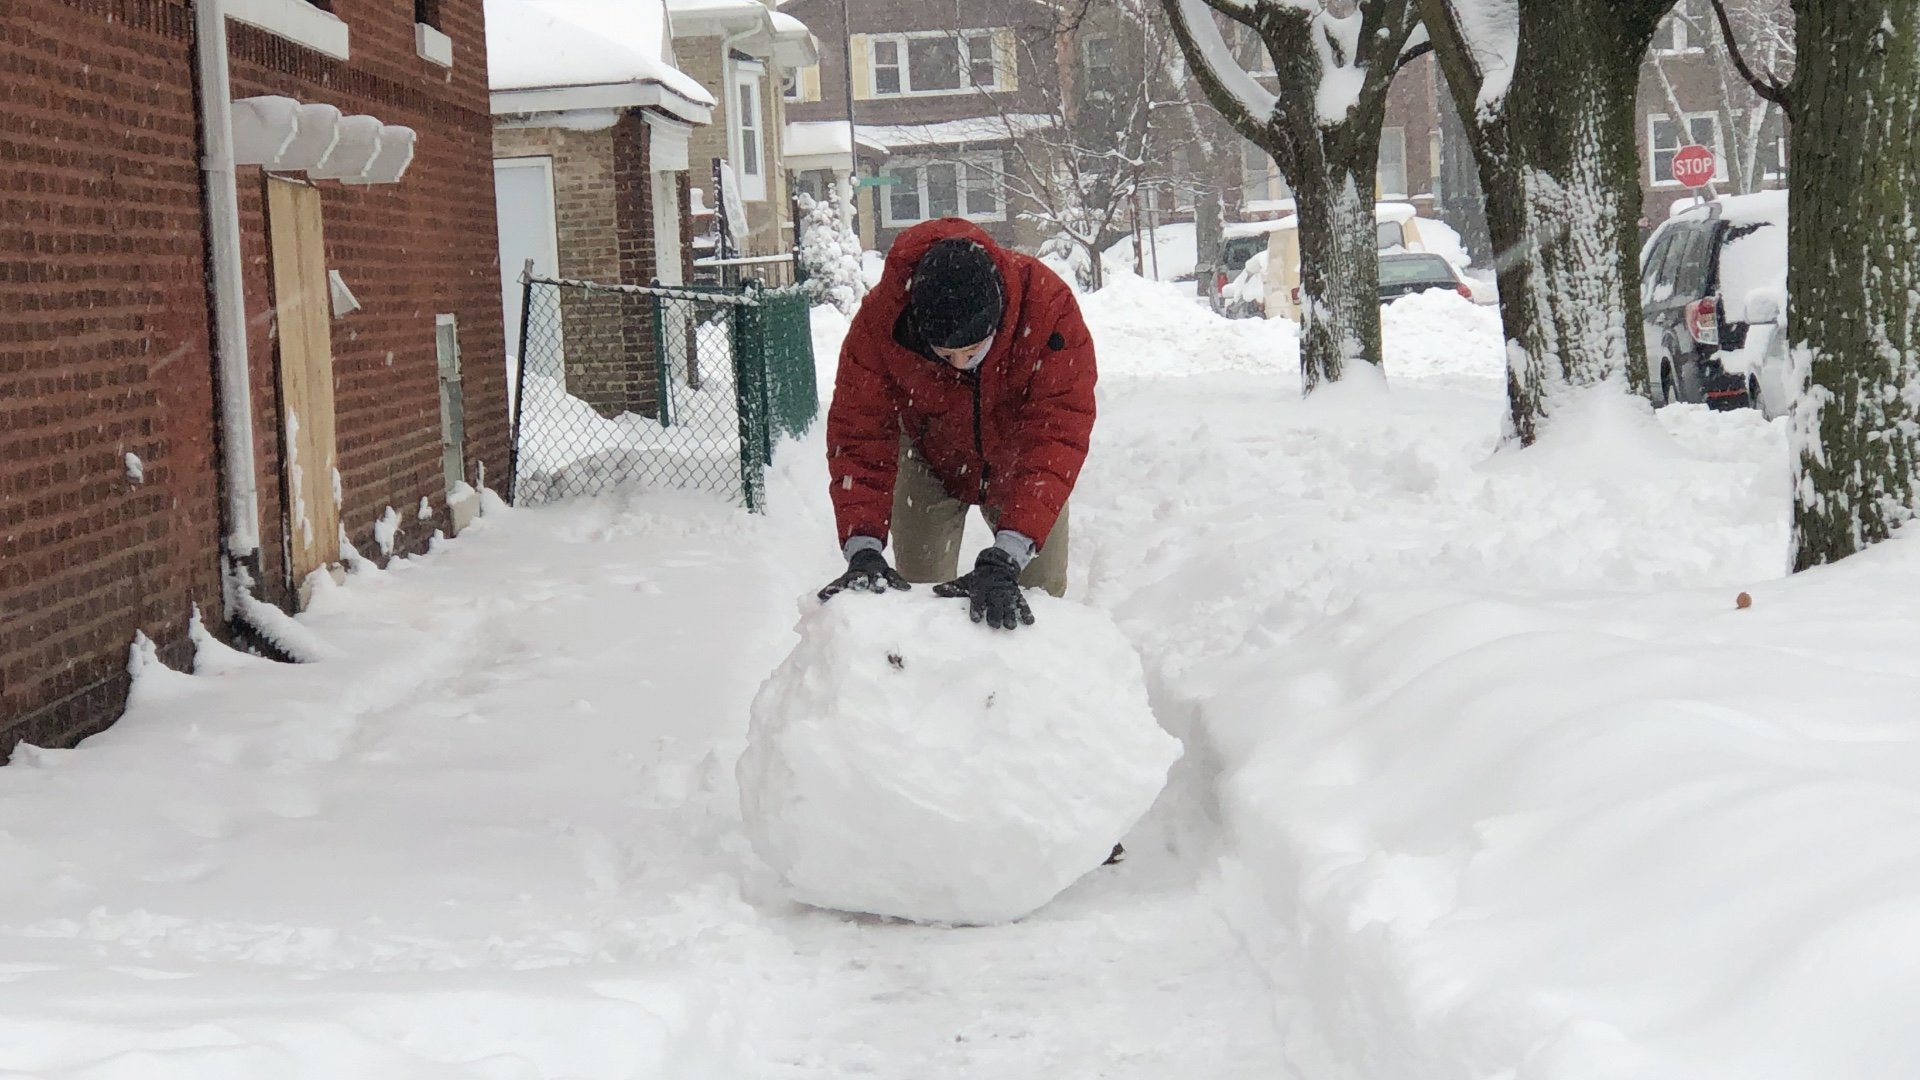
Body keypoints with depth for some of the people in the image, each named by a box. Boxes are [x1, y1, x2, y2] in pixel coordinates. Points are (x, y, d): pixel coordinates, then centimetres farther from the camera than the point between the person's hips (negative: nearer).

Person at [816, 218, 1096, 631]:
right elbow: (859, 435, -29)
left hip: (1017, 461, 0)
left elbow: (1055, 436, -41)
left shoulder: (1049, 306, -38)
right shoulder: (878, 322, -34)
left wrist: (1005, 558, -49)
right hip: (929, 457, 0)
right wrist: (863, 550, -42)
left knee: (1043, 589, 0)